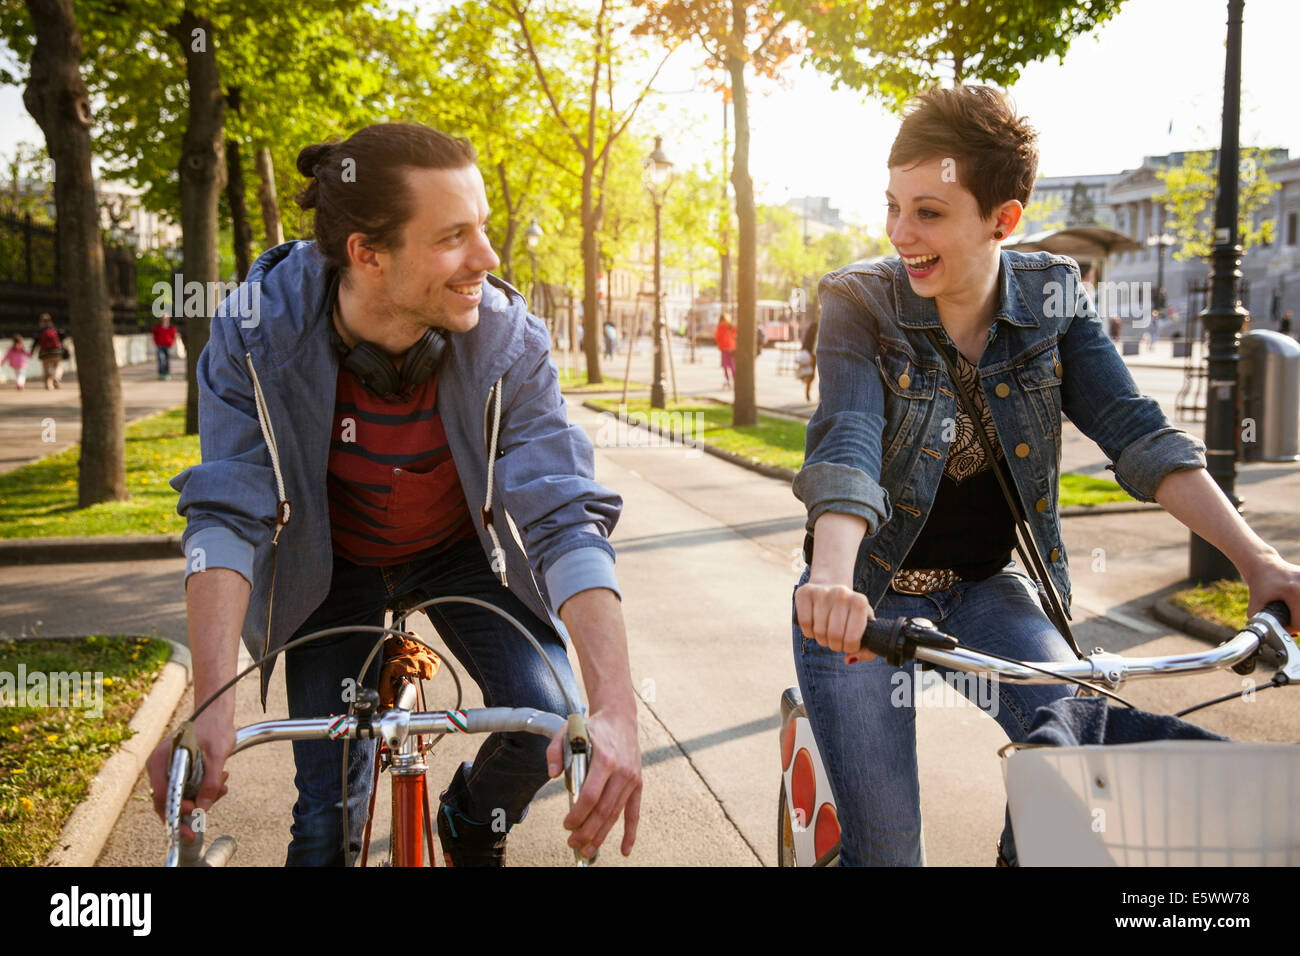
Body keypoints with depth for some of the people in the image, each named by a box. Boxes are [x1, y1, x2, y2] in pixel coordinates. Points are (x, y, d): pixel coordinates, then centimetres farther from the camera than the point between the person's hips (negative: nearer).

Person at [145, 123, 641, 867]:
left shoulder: (508, 339, -28)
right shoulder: (258, 333, -27)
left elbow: (565, 518, -32)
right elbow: (227, 515, -27)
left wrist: (616, 708, -44)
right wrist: (212, 706, -39)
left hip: (460, 552, 1)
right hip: (333, 566, 0)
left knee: (548, 714, -20)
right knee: (329, 818, -5)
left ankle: (472, 828, 15)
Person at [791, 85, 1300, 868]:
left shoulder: (1051, 297, -5)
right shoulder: (860, 303, -15)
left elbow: (1136, 433, -12)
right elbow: (845, 445, -30)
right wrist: (832, 580, -49)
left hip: (985, 590, 3)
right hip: (867, 598, -3)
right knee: (884, 847, -9)